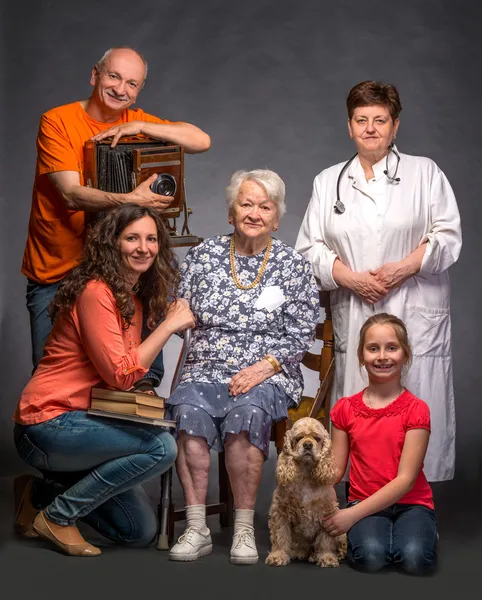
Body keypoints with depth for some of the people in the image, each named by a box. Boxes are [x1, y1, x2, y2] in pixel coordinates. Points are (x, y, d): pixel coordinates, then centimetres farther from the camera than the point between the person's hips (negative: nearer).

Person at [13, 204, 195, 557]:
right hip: (49, 422, -9)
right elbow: (121, 375, -22)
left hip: (82, 420, 9)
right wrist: (169, 325, -18)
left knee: (143, 532, 7)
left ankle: (42, 493, 20)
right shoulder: (96, 292, -17)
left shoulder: (136, 297, 11)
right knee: (161, 447, -26)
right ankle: (58, 515, -9)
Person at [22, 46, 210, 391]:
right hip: (55, 271, -2)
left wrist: (139, 126, -16)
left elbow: (202, 141, -7)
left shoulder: (138, 121, 4)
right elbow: (72, 195, -19)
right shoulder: (57, 122, -9)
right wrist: (131, 200, -33)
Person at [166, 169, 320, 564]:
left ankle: (245, 529, -24)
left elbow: (301, 334, 2)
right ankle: (196, 529, -25)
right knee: (190, 410, -32)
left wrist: (265, 366, -12)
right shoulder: (204, 255, 11)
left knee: (246, 412, -35)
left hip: (268, 374, -1)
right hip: (207, 369, 2)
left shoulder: (293, 265, 6)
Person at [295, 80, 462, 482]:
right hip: (354, 316, 2)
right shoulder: (328, 182, 16)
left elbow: (448, 235, 3)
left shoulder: (425, 172, 10)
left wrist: (405, 267, -12)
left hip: (415, 314, -2)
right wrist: (350, 277, -8)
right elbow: (310, 247, 9)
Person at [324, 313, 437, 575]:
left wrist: (352, 514, -19)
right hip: (364, 502, 0)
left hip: (411, 502, 0)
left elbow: (406, 479, -11)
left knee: (414, 558, -30)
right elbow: (335, 469, 5)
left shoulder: (415, 410, -5)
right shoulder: (345, 409, 6)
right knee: (370, 555, -32)